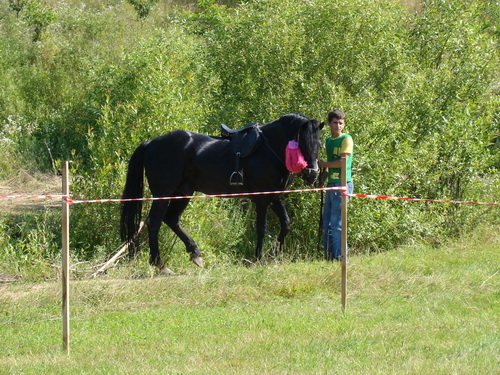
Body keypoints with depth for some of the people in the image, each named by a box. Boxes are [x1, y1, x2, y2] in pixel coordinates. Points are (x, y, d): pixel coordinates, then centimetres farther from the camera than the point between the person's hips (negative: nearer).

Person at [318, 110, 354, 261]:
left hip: (342, 184, -9)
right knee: (327, 224, 9)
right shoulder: (328, 141, 17)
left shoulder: (346, 139, -7)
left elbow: (342, 162, -16)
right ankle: (329, 256, 14)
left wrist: (321, 164, -8)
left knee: (336, 223, -11)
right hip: (331, 184, 9)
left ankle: (340, 257, -8)